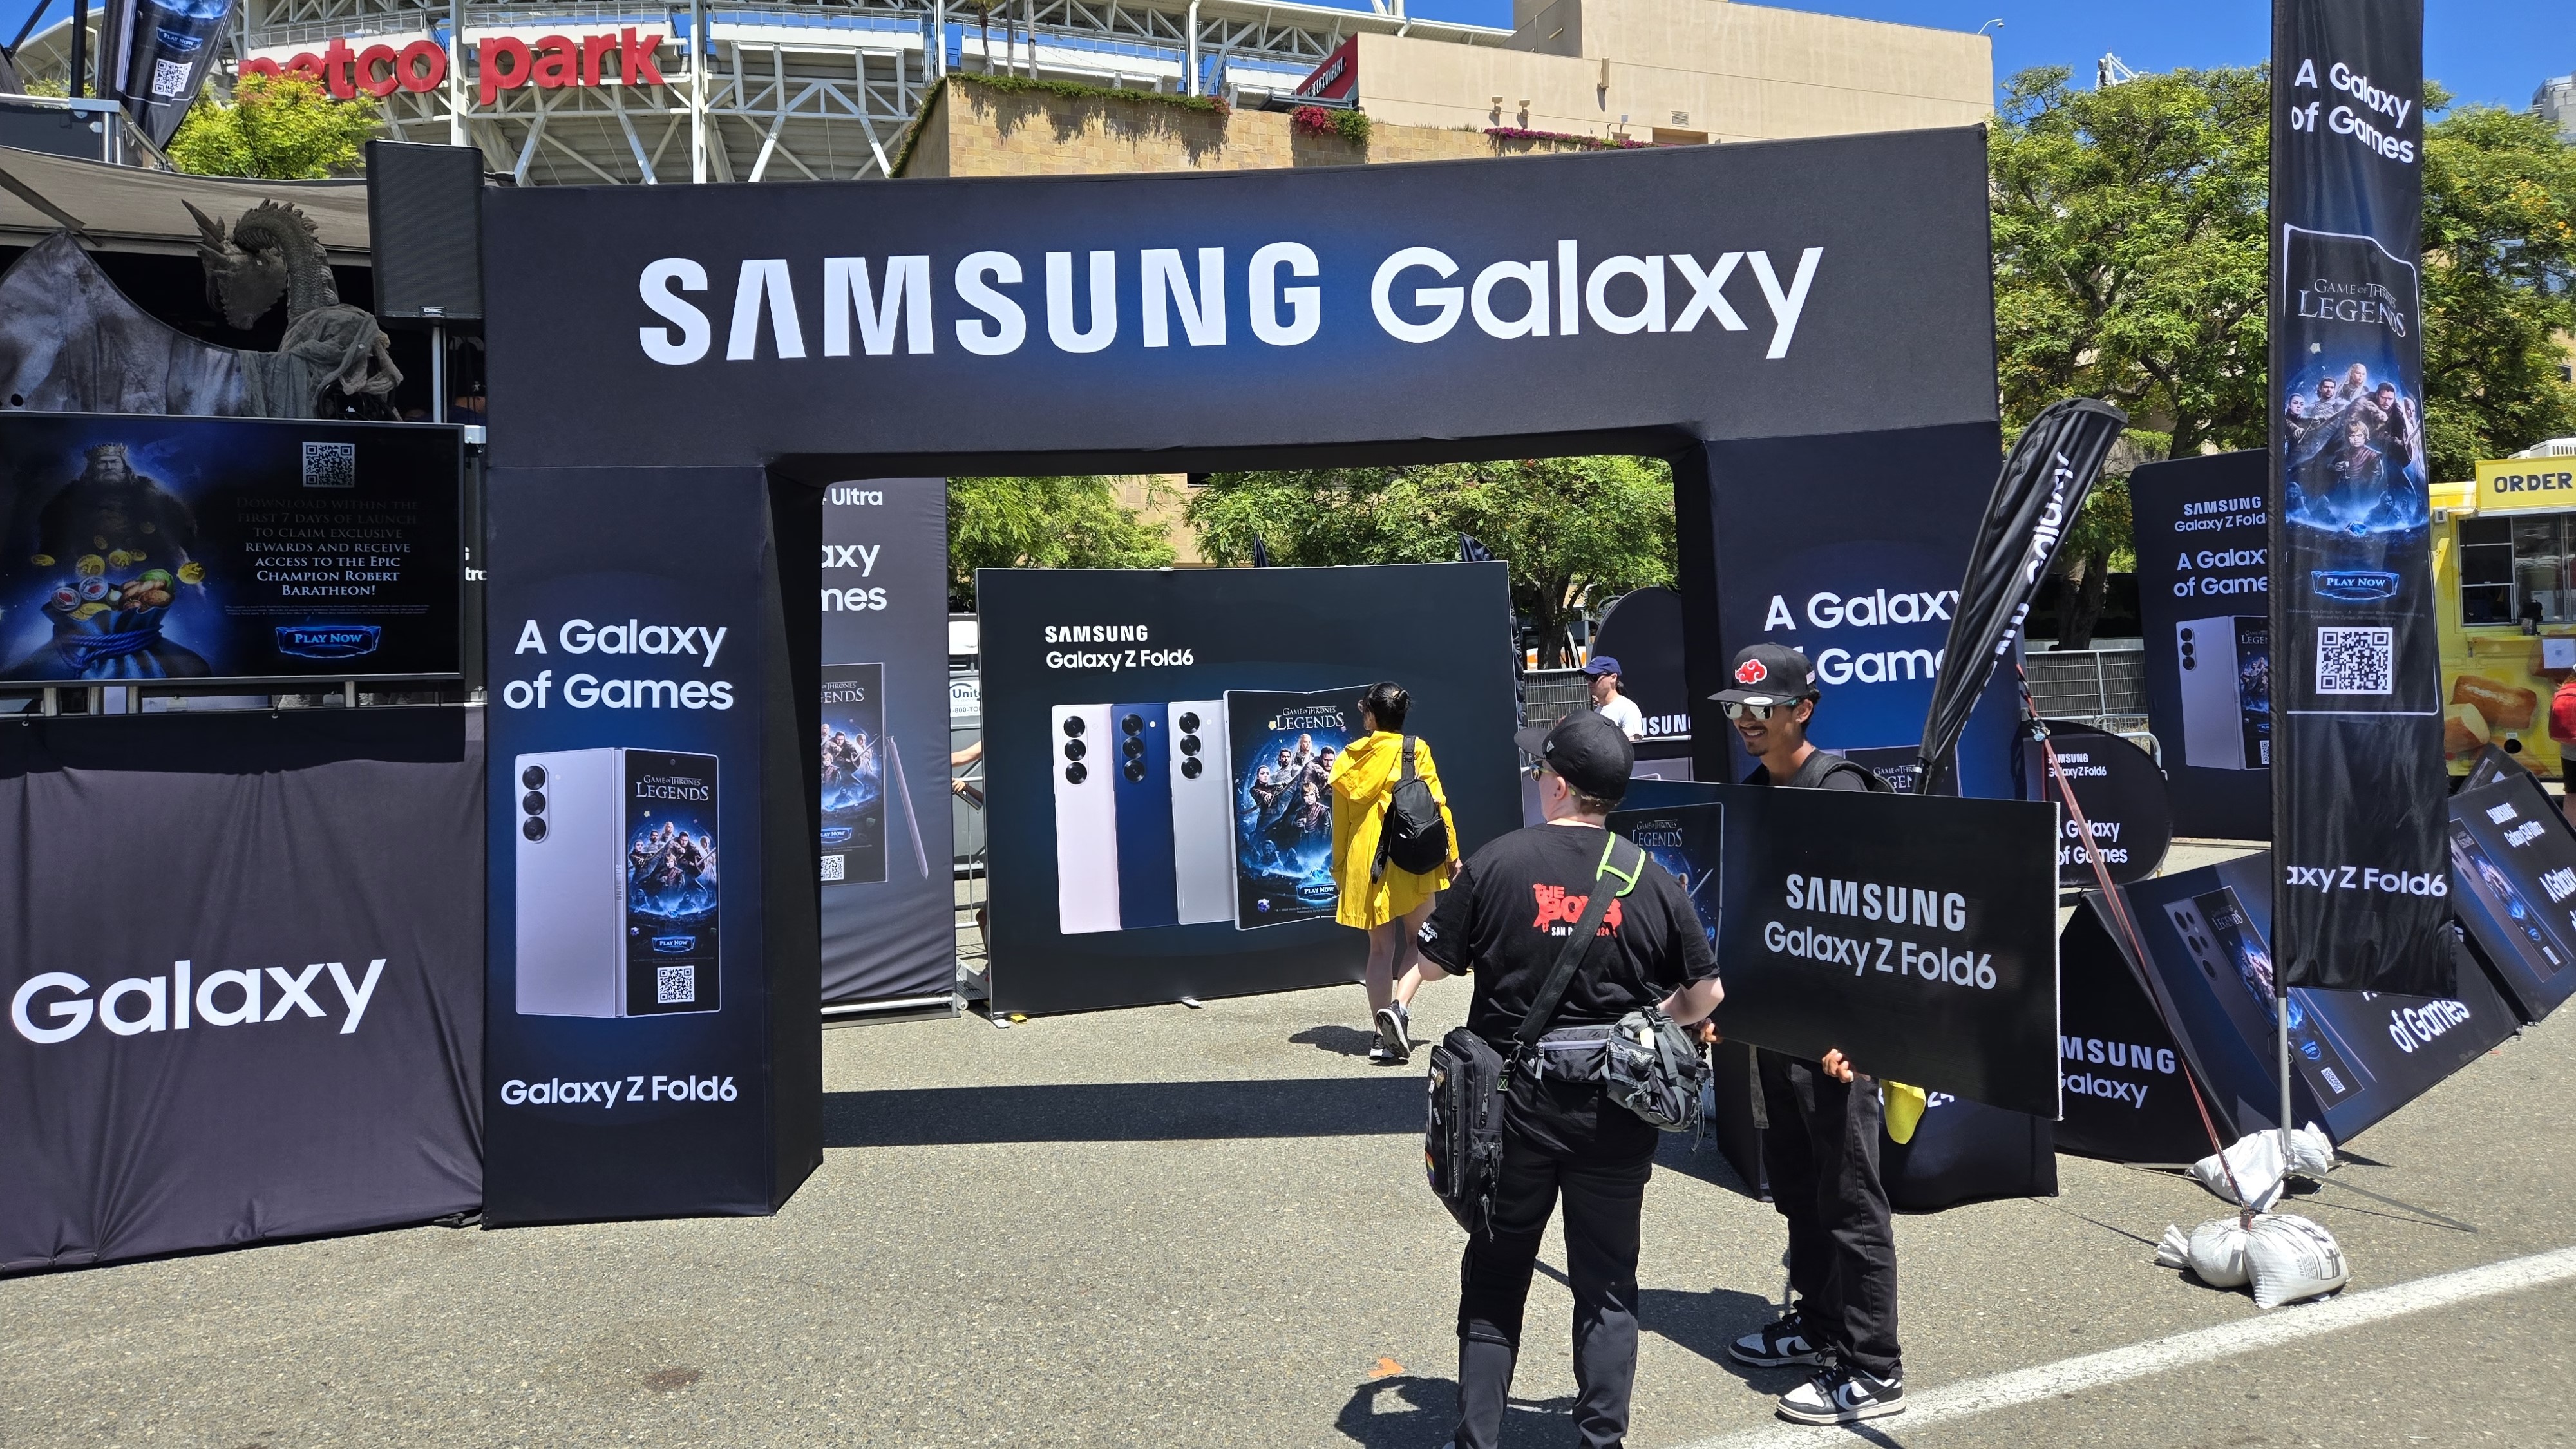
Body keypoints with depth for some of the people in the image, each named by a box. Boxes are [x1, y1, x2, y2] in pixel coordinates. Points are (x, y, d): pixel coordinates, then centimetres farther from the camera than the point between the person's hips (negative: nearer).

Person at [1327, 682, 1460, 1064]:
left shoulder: (1349, 759, 4)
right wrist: (1451, 853, 4)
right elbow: (1437, 804, -6)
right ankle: (1399, 1006, -13)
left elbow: (1340, 820, 9)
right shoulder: (1416, 750, -4)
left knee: (1380, 947, 10)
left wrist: (1339, 868, 18)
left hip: (1364, 863, 3)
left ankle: (1383, 1038, 8)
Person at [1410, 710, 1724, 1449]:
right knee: (1607, 1283, 13)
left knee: (1495, 1276, 13)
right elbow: (1706, 994, 2)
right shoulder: (1654, 881, -6)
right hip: (1616, 1110, 1)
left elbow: (1435, 962, -2)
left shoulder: (1496, 863, -11)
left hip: (1517, 1104, -1)